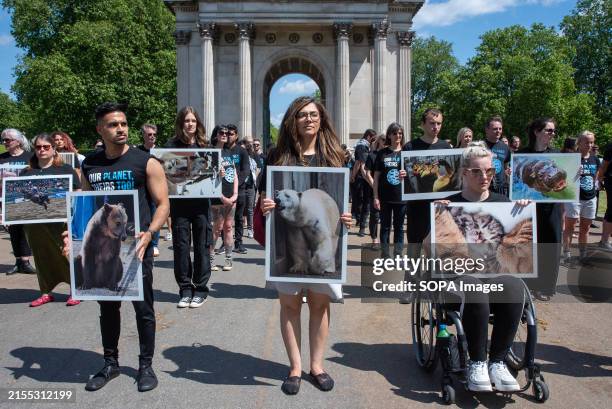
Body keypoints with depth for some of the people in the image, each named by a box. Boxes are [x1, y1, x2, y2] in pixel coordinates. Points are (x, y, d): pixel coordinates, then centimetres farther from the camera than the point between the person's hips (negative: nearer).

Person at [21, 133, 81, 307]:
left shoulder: (66, 169, 5)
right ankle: (46, 292, 21)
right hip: (35, 223, 4)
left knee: (66, 254, -3)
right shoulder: (26, 172, 14)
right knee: (42, 257, 10)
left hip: (61, 221, -4)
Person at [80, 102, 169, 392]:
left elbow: (163, 204, -6)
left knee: (143, 307, 5)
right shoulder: (89, 165, 8)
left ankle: (146, 365, 21)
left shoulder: (146, 162, -5)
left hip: (135, 245, -4)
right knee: (107, 306, 15)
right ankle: (110, 363, 32)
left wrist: (149, 233, -22)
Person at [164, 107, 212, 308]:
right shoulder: (171, 145, 3)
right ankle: (185, 288, 17)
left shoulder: (204, 145, 8)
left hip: (201, 202, 1)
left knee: (201, 246, 5)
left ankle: (201, 288, 16)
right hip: (179, 202, -1)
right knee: (181, 246, 4)